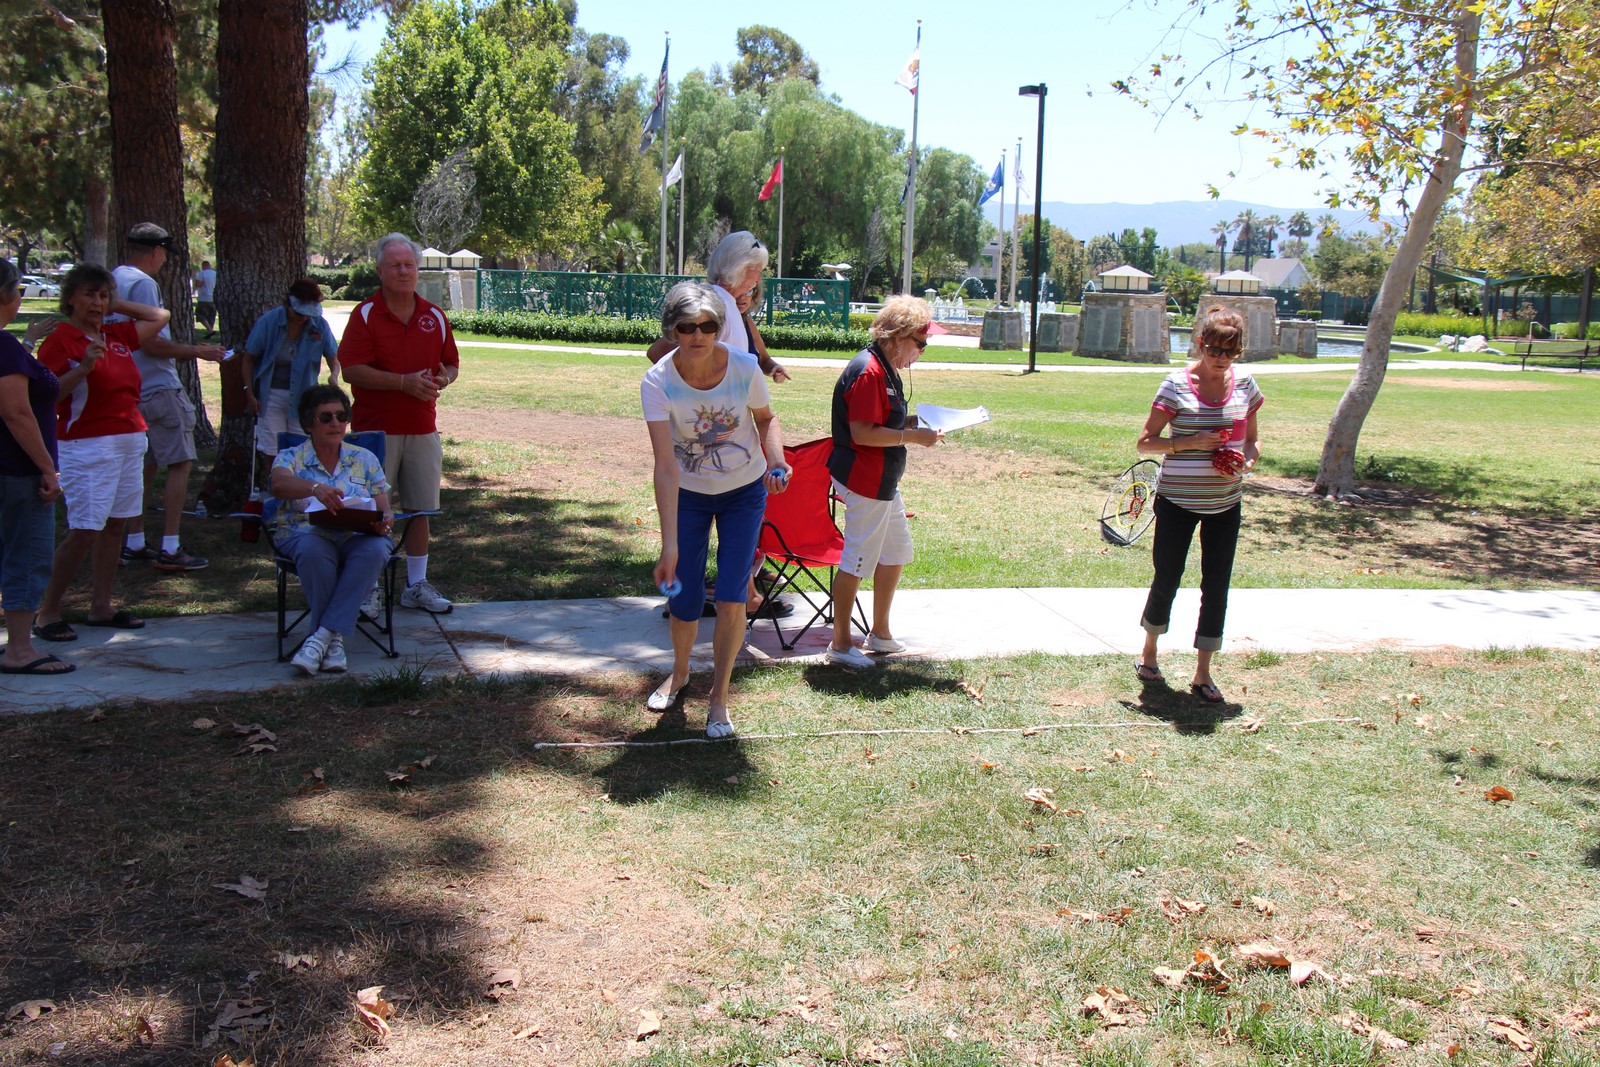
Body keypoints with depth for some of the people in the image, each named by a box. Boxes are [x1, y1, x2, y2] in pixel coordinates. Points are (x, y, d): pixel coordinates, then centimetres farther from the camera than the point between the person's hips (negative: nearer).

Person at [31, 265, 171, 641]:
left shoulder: (117, 335, 12)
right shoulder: (60, 339, -7)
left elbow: (160, 317, 24)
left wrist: (118, 306, 16)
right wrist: (84, 367, -25)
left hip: (129, 440, 7)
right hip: (87, 446, -7)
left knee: (115, 525, 10)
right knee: (84, 532, -10)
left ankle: (100, 606, 18)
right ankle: (46, 612, 0)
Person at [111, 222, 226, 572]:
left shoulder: (114, 279, 14)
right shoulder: (143, 283, -15)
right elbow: (150, 343, -22)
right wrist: (197, 351, -13)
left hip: (130, 389, 10)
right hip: (158, 389, -10)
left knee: (144, 465, 16)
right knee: (180, 463, -5)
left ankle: (134, 543, 21)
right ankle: (170, 549, -6)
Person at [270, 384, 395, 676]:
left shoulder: (365, 459, 16)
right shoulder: (291, 458, 8)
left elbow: (384, 511, 8)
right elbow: (279, 485, -17)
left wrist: (384, 521, -18)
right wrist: (315, 488, -38)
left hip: (357, 537, 2)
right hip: (307, 534, -1)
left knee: (375, 549, -35)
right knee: (313, 549, -38)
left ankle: (323, 634, -35)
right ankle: (334, 639, -29)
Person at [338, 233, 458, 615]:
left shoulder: (434, 316, 10)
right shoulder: (365, 314, -3)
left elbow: (452, 364, 17)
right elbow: (351, 369, -11)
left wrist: (443, 378, -8)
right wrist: (404, 382, -19)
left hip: (422, 429, 4)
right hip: (375, 429, -4)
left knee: (420, 508, 9)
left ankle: (416, 586, 19)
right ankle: (366, 587, 9)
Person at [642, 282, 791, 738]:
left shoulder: (744, 368, -20)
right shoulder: (658, 382, -24)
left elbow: (766, 419, 1)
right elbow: (666, 466, -29)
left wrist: (776, 460, -21)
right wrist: (669, 544, -35)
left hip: (745, 493, 0)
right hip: (688, 495, 0)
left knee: (731, 598, -8)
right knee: (684, 602, 2)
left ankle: (719, 697, 12)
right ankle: (679, 673, 36)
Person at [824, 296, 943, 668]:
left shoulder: (885, 369, 13)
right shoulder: (868, 372, -21)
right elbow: (862, 433, -26)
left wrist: (914, 424, 11)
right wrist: (913, 436, -21)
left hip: (883, 480, 11)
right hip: (864, 482, -11)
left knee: (896, 552, 20)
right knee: (857, 560, -2)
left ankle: (880, 632, 33)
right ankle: (840, 644, 9)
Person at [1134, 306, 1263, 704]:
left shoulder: (1245, 386, 2)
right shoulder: (1177, 385, -10)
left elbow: (1252, 439, 13)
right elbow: (1145, 441, -9)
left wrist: (1248, 461, -9)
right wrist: (1192, 442, -22)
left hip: (1225, 503, 4)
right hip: (1177, 501, -3)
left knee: (1217, 585, 4)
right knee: (1167, 579, 7)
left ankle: (1203, 674, 14)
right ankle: (1149, 652, 32)